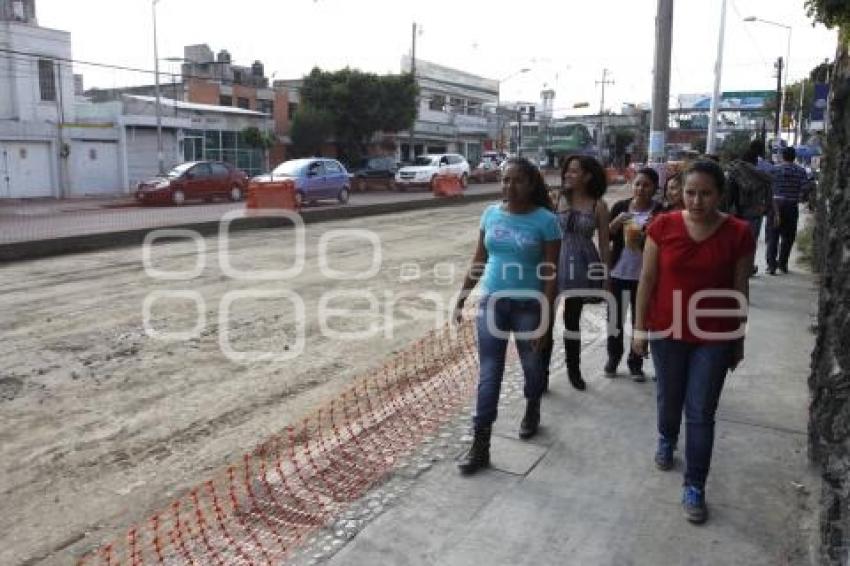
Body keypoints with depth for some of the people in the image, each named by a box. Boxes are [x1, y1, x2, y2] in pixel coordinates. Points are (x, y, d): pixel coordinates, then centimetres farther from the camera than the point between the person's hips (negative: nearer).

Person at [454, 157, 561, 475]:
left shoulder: (545, 220, -11)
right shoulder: (491, 214, 1)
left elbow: (551, 273, -11)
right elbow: (479, 261, 9)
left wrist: (546, 318, -14)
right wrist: (461, 298, 9)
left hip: (528, 305, -2)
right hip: (492, 301, 3)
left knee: (531, 365, 17)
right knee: (489, 374, 2)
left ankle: (532, 413, 47)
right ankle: (480, 446, 7)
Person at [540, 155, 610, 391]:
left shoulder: (598, 205, -2)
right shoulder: (557, 199, -2)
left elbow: (604, 243, 2)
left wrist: (605, 274, 2)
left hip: (581, 265, 1)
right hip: (554, 261, 0)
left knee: (573, 318, 14)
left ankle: (574, 370, 31)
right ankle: (541, 372, 6)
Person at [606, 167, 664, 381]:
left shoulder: (659, 212, -5)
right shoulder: (620, 206, 0)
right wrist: (616, 222, -17)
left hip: (644, 276, -1)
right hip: (617, 272, 2)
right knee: (615, 318, 10)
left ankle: (636, 363, 21)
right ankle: (613, 358, 27)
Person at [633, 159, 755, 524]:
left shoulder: (738, 234, -9)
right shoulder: (663, 227, -9)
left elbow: (740, 290, -1)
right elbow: (647, 279, -3)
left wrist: (739, 341, 4)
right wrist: (639, 327, -1)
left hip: (714, 336, -1)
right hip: (667, 331, 1)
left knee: (701, 412, 4)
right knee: (669, 397, 20)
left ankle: (694, 487, 17)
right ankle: (666, 440, 50)